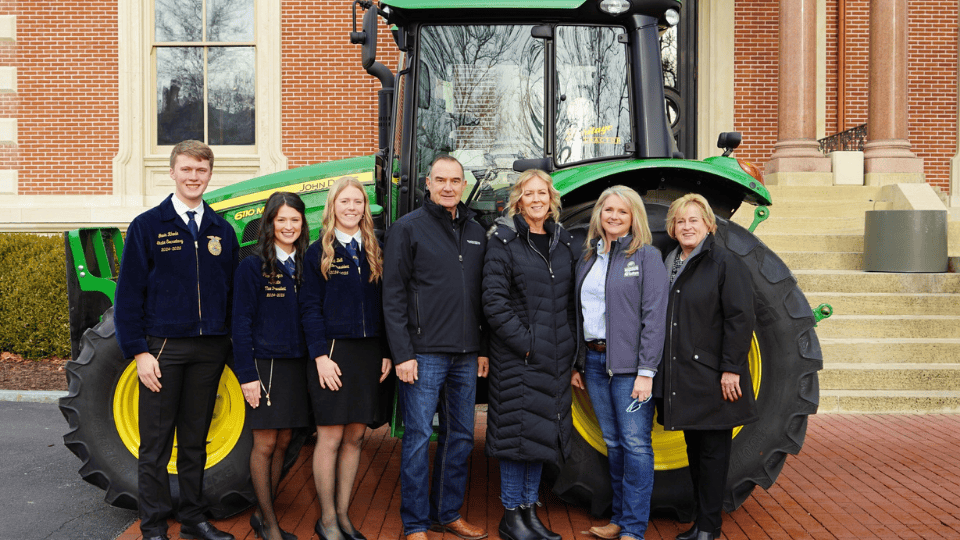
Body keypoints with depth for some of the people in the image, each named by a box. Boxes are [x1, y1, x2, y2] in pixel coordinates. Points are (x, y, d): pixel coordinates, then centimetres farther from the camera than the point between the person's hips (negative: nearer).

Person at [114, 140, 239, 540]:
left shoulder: (222, 231, 9)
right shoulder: (147, 226, -1)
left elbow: (233, 292, 12)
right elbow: (129, 294, -3)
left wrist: (234, 345, 6)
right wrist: (138, 351, -10)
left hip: (209, 349, 3)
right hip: (163, 346, -3)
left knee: (195, 439, 14)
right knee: (156, 442, 4)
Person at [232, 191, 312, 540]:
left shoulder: (305, 266, 9)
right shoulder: (253, 267, -5)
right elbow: (241, 324, -7)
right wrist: (247, 375, -12)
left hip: (297, 365, 5)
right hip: (265, 364, -5)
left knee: (283, 442, 10)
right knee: (265, 445, 1)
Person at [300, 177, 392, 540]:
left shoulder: (373, 252, 11)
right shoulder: (318, 252, 1)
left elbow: (383, 304, 11)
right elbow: (310, 307, -3)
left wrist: (386, 353, 4)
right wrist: (320, 355, -12)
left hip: (368, 354, 4)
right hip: (332, 351, -4)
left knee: (354, 437, 8)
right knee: (330, 438, -1)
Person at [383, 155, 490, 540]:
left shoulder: (476, 233, 13)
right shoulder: (408, 228, -3)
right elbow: (393, 296, -8)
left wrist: (482, 349, 12)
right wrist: (402, 353, -13)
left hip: (466, 356, 6)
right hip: (424, 353, -5)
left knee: (460, 437, 12)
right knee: (419, 437, 0)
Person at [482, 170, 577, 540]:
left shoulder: (564, 242, 11)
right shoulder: (503, 241, -5)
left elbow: (573, 298, 14)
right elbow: (494, 301, -11)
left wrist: (570, 344, 5)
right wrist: (524, 343, -15)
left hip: (556, 357, 5)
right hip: (516, 357, -5)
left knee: (543, 432, 11)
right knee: (518, 430, 0)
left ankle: (529, 509, 24)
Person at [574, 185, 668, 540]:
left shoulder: (646, 256, -4)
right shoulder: (587, 260, 14)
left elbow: (654, 316, -10)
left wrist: (646, 371, -16)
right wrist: (579, 364, 13)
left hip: (630, 364, -6)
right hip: (595, 361, 6)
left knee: (635, 443, -4)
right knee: (612, 442, 12)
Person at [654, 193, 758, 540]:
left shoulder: (725, 263, -8)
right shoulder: (669, 265, 13)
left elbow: (740, 319, -13)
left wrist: (732, 368, -17)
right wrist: (662, 371, 13)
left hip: (711, 377, -7)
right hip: (680, 377, 7)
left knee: (712, 452, 2)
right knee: (694, 450, 14)